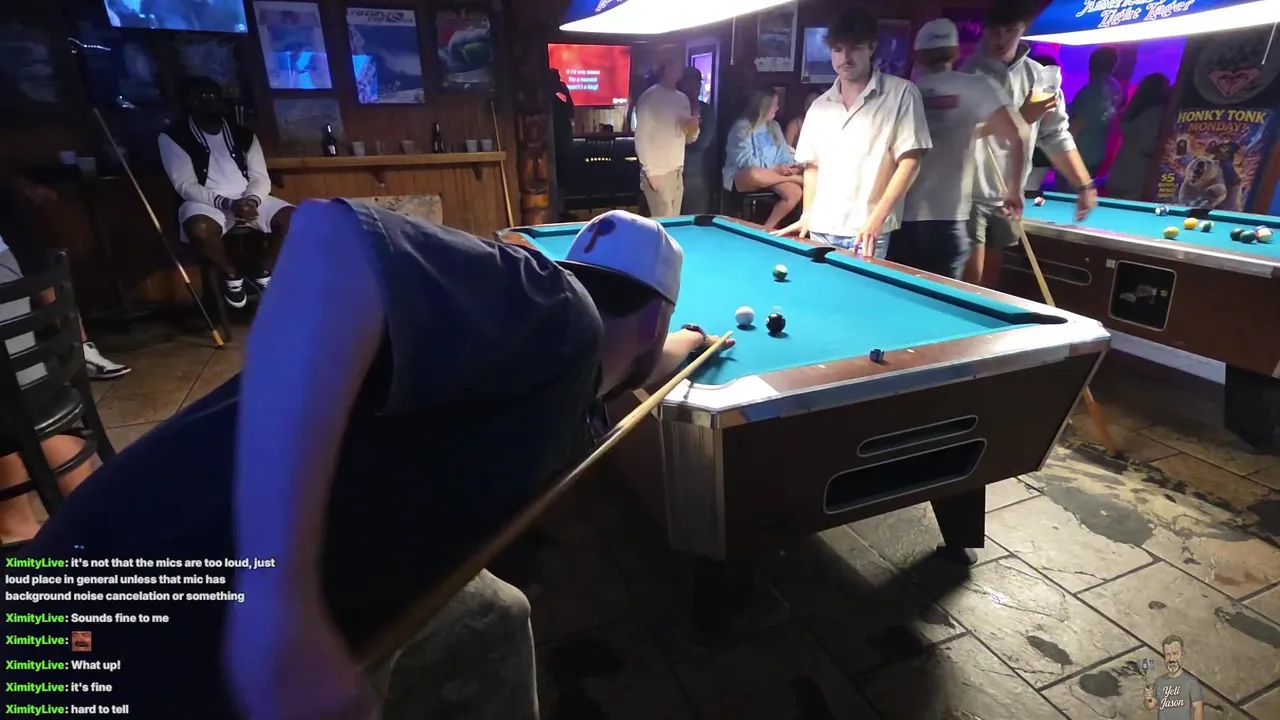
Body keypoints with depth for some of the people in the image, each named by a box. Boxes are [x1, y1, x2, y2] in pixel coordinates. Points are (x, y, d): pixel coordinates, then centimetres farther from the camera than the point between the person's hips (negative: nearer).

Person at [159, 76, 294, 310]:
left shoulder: (243, 134, 12)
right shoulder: (173, 137, 1)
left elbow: (261, 178, 5)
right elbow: (186, 186, -8)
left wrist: (252, 200, -19)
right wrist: (227, 203, -24)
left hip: (249, 200, 3)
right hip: (206, 202, -3)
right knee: (200, 228, -39)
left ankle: (261, 269, 1)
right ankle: (231, 274, -6)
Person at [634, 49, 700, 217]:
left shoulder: (683, 99, 15)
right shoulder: (650, 97, -7)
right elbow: (641, 137, -10)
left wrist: (693, 129, -4)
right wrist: (650, 171, -15)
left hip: (678, 172, 7)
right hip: (658, 172, -7)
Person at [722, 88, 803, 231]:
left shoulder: (774, 126, 13)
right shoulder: (742, 127, -9)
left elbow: (784, 153, 12)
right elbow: (744, 160, -18)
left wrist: (790, 166, -11)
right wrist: (773, 168, -22)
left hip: (769, 177, 6)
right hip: (742, 177, -6)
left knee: (795, 192, -21)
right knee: (754, 173, -43)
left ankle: (767, 227, -14)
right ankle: (794, 179, -21)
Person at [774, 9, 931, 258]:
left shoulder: (901, 93, -2)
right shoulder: (819, 106, 11)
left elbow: (910, 161, -6)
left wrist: (876, 218, -15)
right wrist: (807, 216, 8)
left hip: (868, 233, -4)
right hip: (821, 230, 4)